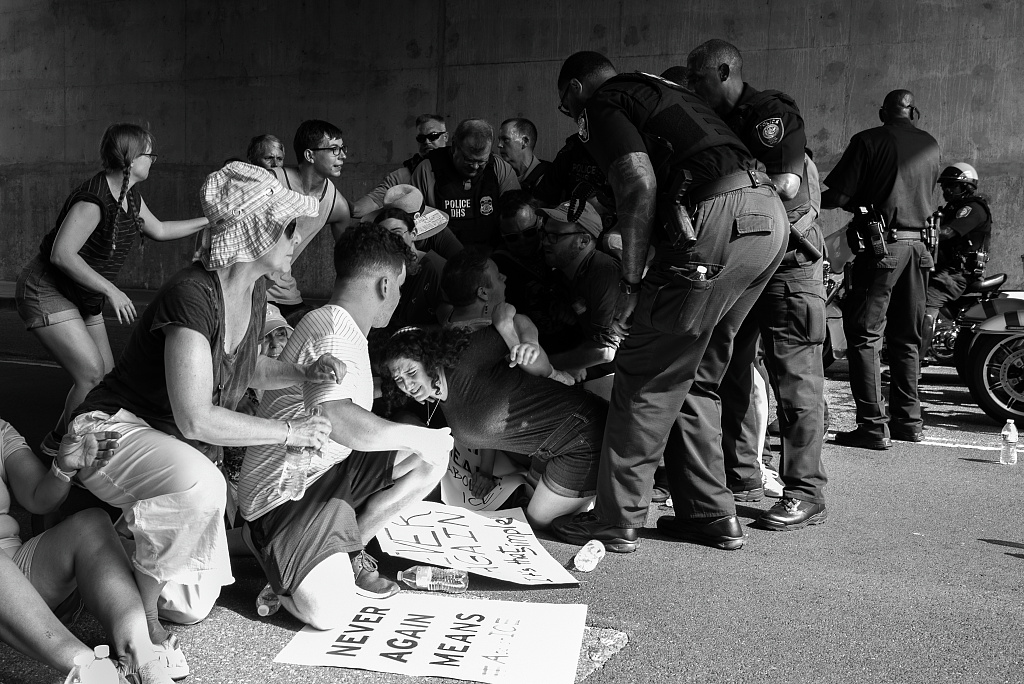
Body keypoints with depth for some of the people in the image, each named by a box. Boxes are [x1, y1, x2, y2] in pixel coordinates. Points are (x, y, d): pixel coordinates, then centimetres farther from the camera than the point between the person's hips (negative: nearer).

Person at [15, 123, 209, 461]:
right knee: (91, 374, -16)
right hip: (46, 292, -9)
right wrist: (111, 290, -30)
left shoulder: (131, 197, 3)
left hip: (83, 297, 9)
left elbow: (159, 230, 20)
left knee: (108, 377, 6)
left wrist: (210, 221, 18)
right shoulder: (94, 199, -27)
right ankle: (59, 444, 3)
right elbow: (61, 254, -31)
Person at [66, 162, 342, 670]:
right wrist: (289, 432, -22)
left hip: (180, 450, 8)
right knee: (201, 484, -42)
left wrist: (304, 373, -1)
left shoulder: (253, 290, -1)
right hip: (112, 430, -8)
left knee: (194, 608, 6)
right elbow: (196, 419, -30)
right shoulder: (193, 295, -27)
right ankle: (142, 618, -20)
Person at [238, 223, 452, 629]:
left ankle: (349, 551, 9)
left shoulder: (342, 326, 13)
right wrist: (416, 436, -25)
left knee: (430, 459, -2)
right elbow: (337, 419, -38)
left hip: (328, 471, 10)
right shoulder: (334, 328, -21)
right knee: (327, 611, -25)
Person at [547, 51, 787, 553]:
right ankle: (711, 514, 21)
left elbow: (640, 186, -12)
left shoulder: (603, 105, 6)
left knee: (646, 378, 0)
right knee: (696, 377, 17)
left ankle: (616, 521, 6)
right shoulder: (660, 90, 32)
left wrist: (630, 283, -8)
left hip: (718, 219, -9)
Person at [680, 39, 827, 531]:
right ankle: (742, 477, 22)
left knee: (794, 379, -6)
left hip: (788, 261, -8)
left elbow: (786, 185, -23)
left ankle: (805, 494, -1)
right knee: (730, 372, 11)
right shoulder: (714, 124, 14)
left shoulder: (773, 112, -11)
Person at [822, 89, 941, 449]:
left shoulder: (868, 140, -5)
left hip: (882, 245, -6)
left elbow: (838, 196, -10)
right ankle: (908, 420, 19)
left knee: (865, 337, -4)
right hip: (920, 245, 6)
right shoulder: (931, 146, 11)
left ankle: (873, 425, -8)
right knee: (907, 338, 14)